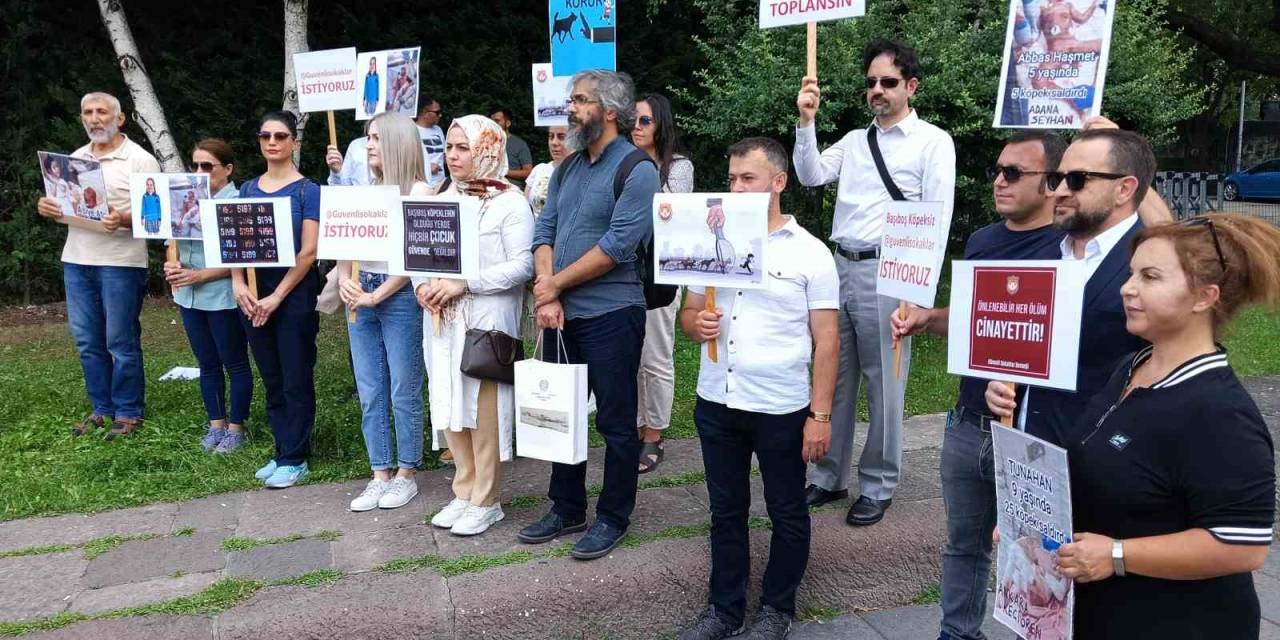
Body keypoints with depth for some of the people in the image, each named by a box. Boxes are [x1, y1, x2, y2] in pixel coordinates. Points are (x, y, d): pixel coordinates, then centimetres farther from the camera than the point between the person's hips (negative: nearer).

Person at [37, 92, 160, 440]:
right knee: (87, 342, 11)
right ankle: (102, 408, 23)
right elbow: (62, 206, 20)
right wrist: (48, 209, -2)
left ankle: (128, 412, 12)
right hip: (76, 261, 6)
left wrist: (123, 220, -28)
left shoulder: (141, 159, -5)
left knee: (121, 343, 0)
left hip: (120, 263, -6)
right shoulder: (74, 159, 14)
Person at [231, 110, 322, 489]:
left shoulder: (308, 191, -5)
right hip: (252, 297, 5)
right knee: (271, 380, 12)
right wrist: (238, 285, -7)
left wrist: (276, 297, -15)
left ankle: (295, 459, 10)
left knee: (296, 380, 1)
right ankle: (283, 451, 22)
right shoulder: (248, 189, 11)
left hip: (294, 294, -5)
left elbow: (308, 252, -11)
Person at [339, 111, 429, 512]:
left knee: (403, 392, 3)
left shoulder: (418, 191, -5)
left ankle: (406, 475, 16)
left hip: (399, 296, -6)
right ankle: (380, 475, 19)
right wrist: (345, 280, -5)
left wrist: (376, 296, -14)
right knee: (369, 393, 8)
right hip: (361, 295, 6)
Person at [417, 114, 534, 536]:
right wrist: (422, 283, -3)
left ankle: (486, 501, 13)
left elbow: (522, 265, -15)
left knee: (484, 411, 0)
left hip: (487, 322, -6)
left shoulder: (509, 203, -6)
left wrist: (463, 284, -19)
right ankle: (464, 493, 25)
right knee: (451, 408, 11)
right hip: (443, 320, 7)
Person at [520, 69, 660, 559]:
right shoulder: (567, 168, 12)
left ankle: (613, 518, 21)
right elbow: (544, 232, 7)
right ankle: (566, 509, 31)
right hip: (560, 314, 7)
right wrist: (547, 296, -8)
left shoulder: (637, 170, -10)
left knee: (616, 422, 5)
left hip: (610, 315, -7)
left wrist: (555, 284, -12)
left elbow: (617, 245, -19)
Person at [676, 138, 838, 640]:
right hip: (716, 403, 4)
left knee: (787, 513, 11)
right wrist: (697, 324, -11)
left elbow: (826, 340, -6)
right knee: (726, 511, 15)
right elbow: (687, 312, 14)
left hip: (781, 408, -4)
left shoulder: (810, 252, -5)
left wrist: (821, 415, -11)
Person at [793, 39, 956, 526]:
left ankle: (877, 486, 18)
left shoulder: (933, 142, -1)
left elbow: (937, 219, -6)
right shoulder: (854, 141, 16)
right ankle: (828, 477, 25)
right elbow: (810, 176, 5)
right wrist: (806, 122, -5)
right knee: (833, 378, 12)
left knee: (883, 385, 2)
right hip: (840, 266, 6)